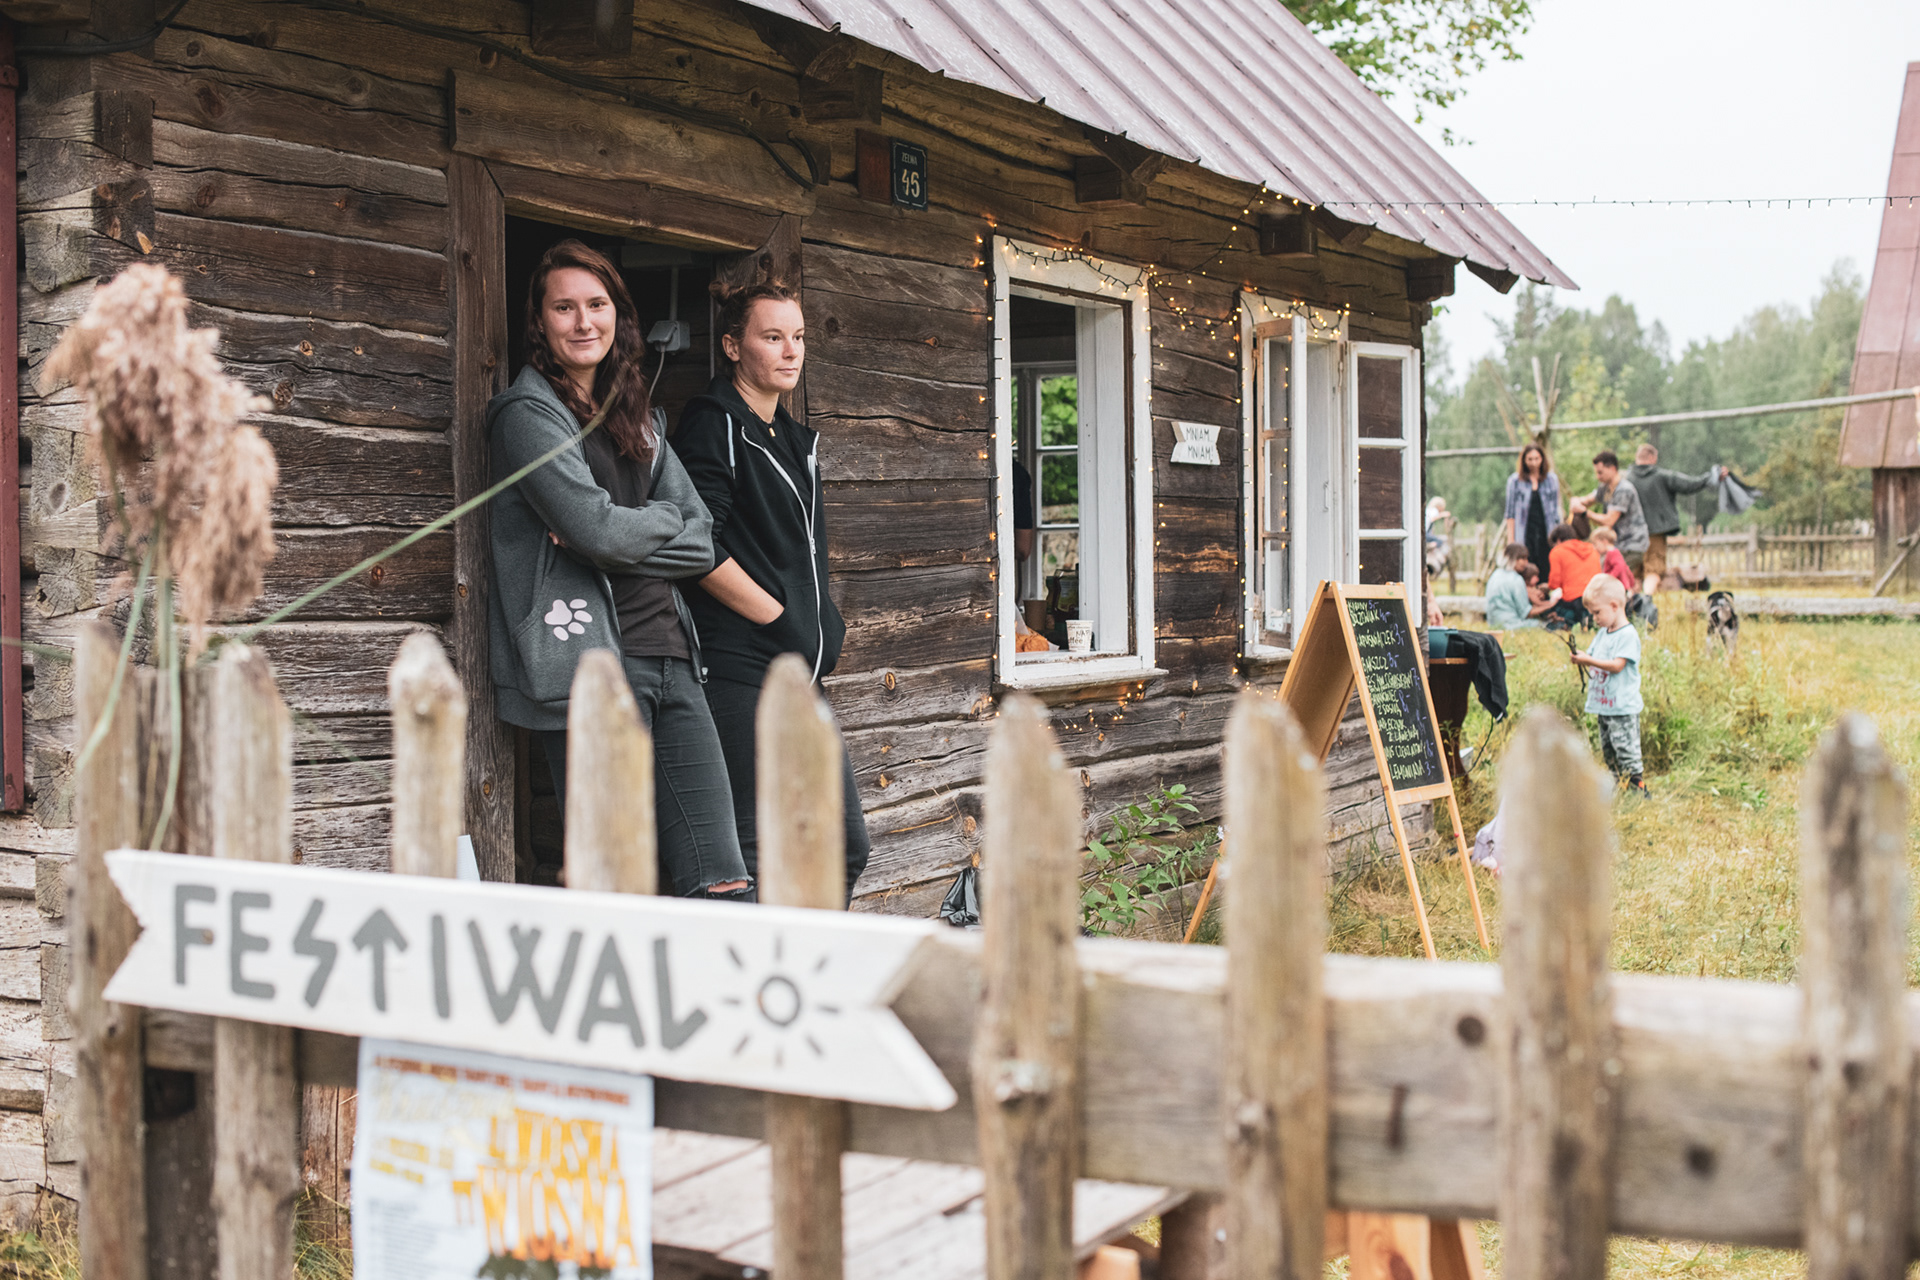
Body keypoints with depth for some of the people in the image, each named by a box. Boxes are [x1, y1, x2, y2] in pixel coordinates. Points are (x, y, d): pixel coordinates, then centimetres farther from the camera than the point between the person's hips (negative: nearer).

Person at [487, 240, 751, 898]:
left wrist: (621, 538, -5)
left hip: (670, 657, 7)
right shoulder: (528, 413, -1)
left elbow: (701, 539, 11)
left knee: (725, 884, 1)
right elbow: (597, 528, -15)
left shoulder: (637, 417, 20)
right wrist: (663, 522, 5)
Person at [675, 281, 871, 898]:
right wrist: (781, 621, -12)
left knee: (846, 845, 9)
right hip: (738, 668, -9)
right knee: (754, 853, -7)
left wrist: (822, 628, 9)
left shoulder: (794, 436, 20)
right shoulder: (712, 424, -6)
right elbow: (701, 551, -15)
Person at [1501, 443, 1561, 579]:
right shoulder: (1514, 481, 4)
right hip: (1524, 535, -2)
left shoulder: (1552, 480, 9)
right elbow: (1511, 512, 5)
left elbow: (1556, 511, 11)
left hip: (1546, 534, 2)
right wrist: (1511, 540, 0)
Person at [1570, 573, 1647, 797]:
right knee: (1608, 751, 14)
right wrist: (1580, 659, -6)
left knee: (1626, 749, -10)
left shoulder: (1628, 635, -14)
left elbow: (1617, 665, -21)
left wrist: (1589, 660, -25)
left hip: (1623, 707, -9)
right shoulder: (1603, 634, 14)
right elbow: (1592, 658, 17)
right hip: (1604, 705, 9)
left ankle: (1638, 789, -6)